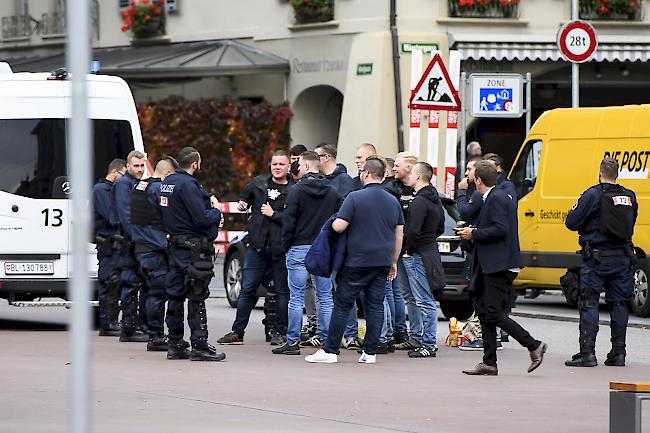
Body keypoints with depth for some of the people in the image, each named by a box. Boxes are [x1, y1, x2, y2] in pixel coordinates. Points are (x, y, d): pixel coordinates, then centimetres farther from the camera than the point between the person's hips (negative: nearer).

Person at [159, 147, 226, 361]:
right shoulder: (187, 184, -17)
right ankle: (199, 346, -7)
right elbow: (202, 219, -21)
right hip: (194, 249, -9)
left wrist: (207, 202, 12)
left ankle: (175, 345, 14)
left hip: (175, 245, 9)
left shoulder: (168, 182, 12)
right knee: (197, 298, -7)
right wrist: (217, 210, -1)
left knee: (175, 295, 10)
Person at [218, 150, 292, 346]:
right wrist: (242, 205, 6)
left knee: (282, 290, 4)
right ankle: (237, 332, 7)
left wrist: (273, 214, -14)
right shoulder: (258, 183, 7)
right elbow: (245, 199, 26)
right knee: (247, 289, 3)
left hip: (280, 249, -3)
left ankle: (278, 332, 13)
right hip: (257, 245, 3)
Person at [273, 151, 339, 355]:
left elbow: (289, 221, -9)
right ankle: (325, 339, 7)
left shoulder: (297, 191, -8)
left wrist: (286, 246, 1)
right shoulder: (332, 192, 7)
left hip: (299, 248, -4)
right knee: (325, 297, 8)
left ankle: (292, 342, -2)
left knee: (296, 297, -2)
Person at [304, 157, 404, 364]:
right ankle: (370, 352, 6)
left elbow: (339, 226, -15)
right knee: (376, 305, 7)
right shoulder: (393, 201, 8)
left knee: (343, 304, 1)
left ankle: (330, 350, 2)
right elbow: (399, 235, 12)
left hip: (357, 261, -5)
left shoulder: (355, 197, -11)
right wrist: (393, 262, 20)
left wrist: (333, 220, 8)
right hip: (382, 262, 5)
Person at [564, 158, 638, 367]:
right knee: (618, 304, 10)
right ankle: (618, 353, 11)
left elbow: (571, 222, -9)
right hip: (622, 257, 5)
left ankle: (587, 352, -8)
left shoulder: (592, 195, -11)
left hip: (596, 257, -5)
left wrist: (587, 225, 10)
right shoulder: (629, 197, 6)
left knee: (589, 304, -2)